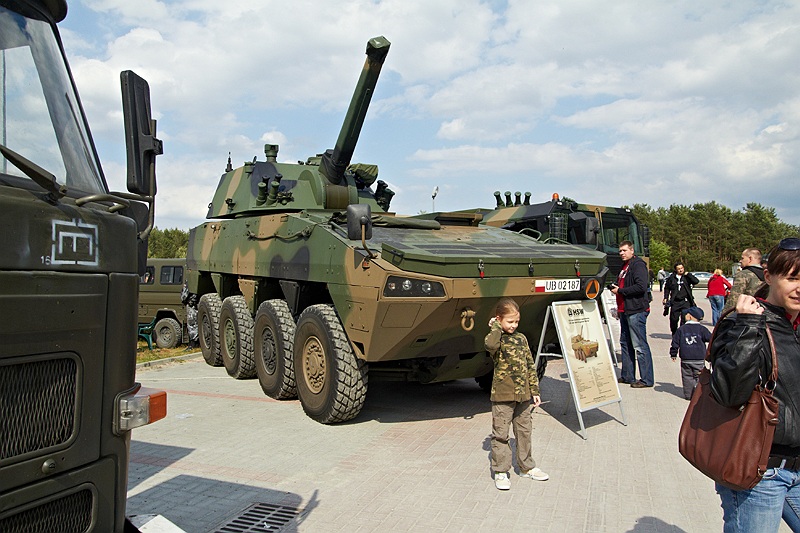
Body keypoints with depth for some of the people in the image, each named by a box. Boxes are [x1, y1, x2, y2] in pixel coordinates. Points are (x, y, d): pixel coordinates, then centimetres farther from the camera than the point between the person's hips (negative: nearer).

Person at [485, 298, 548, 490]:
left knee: (524, 431, 16)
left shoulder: (521, 338, 8)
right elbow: (491, 345, -37)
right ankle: (501, 471, 13)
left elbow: (530, 366, 12)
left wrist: (534, 391, 10)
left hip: (523, 395, 6)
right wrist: (496, 327, -20)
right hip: (502, 396, -6)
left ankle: (526, 467, 31)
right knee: (500, 434, 2)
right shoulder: (496, 338, -9)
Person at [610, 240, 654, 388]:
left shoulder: (638, 265, -10)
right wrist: (619, 309, 19)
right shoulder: (625, 266, 20)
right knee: (625, 344, 14)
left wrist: (620, 291, -15)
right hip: (626, 311, 10)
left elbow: (641, 286, -23)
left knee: (640, 346, -8)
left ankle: (647, 380, -3)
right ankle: (627, 376, 22)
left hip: (636, 311, -10)